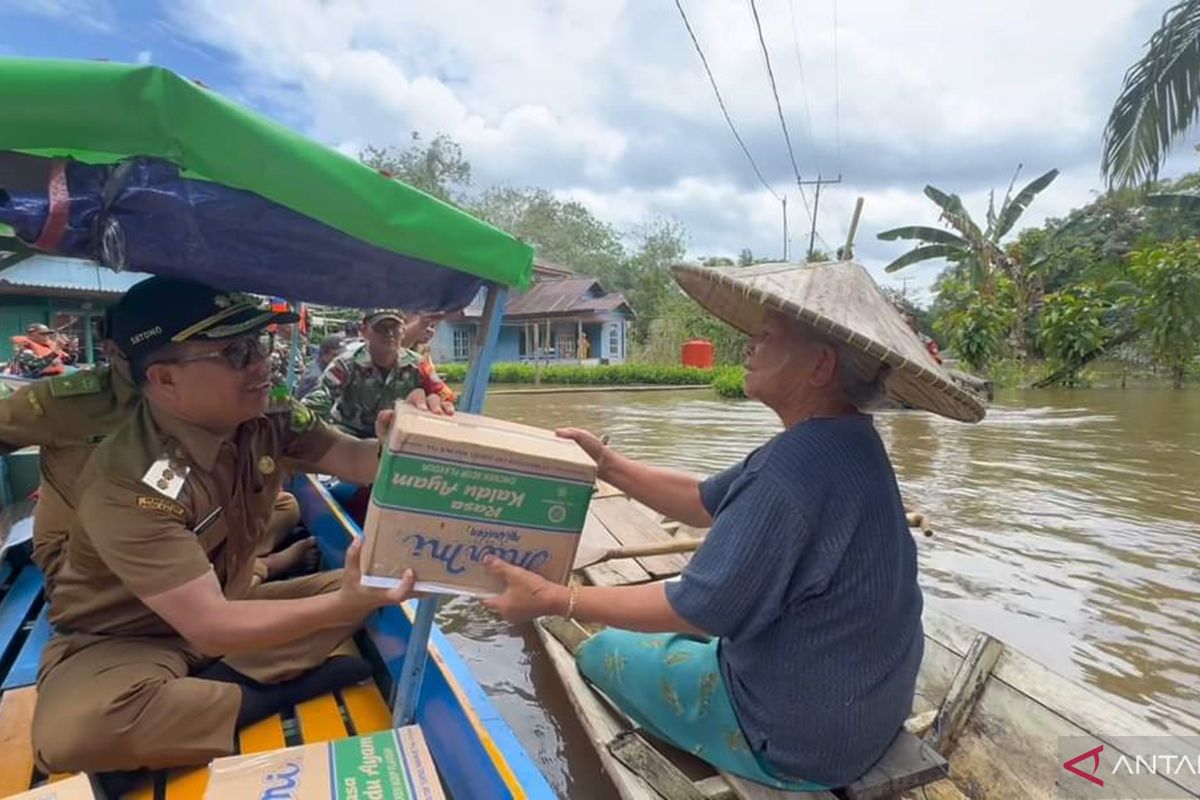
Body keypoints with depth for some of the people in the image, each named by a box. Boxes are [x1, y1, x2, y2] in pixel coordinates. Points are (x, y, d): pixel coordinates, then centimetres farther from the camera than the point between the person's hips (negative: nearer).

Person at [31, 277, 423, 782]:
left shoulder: (266, 422, -12)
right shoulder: (126, 484, -31)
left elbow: (357, 461, -13)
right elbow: (209, 628, -36)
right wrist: (345, 603, -48)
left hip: (227, 609, 6)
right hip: (124, 641, -5)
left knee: (373, 586, -8)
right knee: (74, 734, -37)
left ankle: (209, 688, -12)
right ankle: (268, 693, -14)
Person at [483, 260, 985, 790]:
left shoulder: (797, 466, -33)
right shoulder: (840, 443, -1)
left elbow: (700, 607, -26)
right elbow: (704, 503, 4)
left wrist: (553, 599, -20)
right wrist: (605, 463, 0)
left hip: (799, 736, -9)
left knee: (601, 653, 5)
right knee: (666, 634, 25)